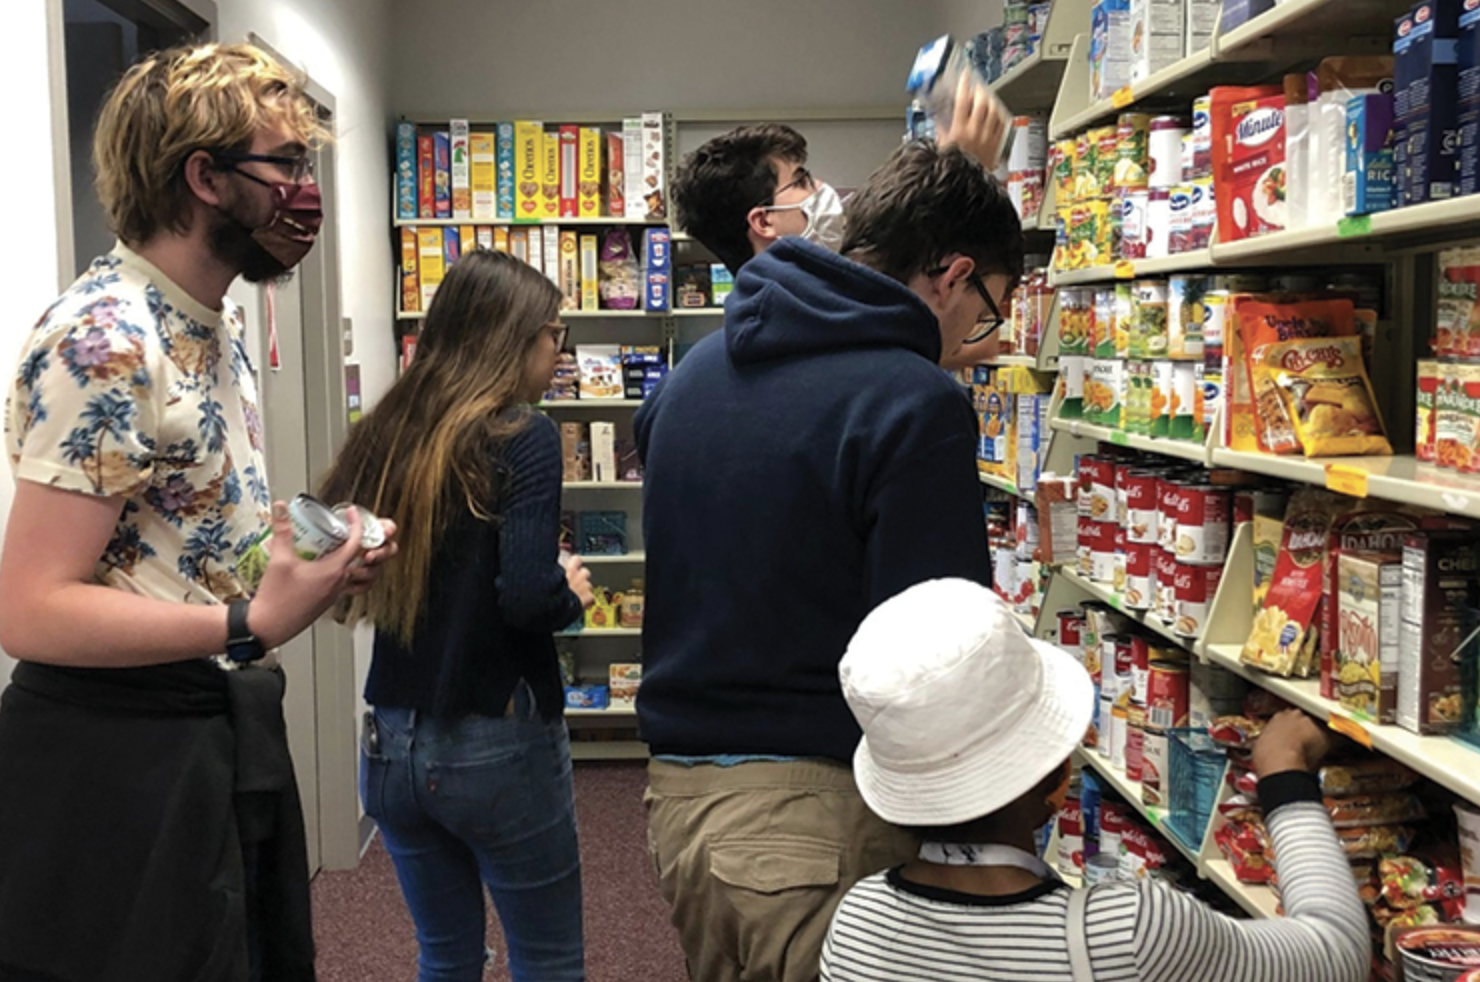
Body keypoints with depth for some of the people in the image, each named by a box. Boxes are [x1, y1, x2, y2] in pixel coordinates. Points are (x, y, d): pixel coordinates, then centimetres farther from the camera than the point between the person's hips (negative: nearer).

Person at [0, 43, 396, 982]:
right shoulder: (105, 341, -20)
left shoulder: (221, 320, 11)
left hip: (229, 741, 9)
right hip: (121, 758, -9)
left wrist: (314, 552, 5)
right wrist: (253, 625, -29)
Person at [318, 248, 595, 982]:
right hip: (496, 746, -6)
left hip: (391, 742, 6)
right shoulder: (520, 436, -14)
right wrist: (574, 593, -4)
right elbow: (528, 596, -24)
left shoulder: (385, 433, 3)